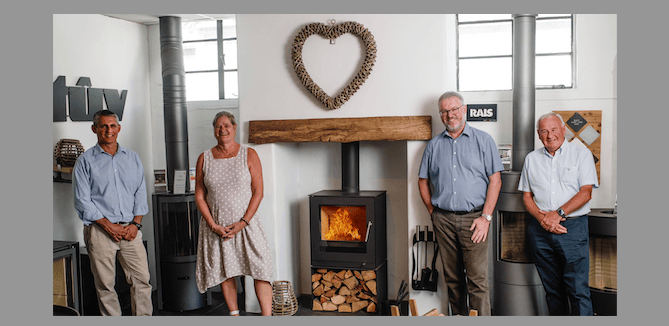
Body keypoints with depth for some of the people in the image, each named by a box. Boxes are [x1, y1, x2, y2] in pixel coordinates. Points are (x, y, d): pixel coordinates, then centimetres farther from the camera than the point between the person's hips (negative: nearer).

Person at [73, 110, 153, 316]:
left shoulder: (132, 158, 13)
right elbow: (82, 200, -3)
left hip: (131, 229, 3)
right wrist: (109, 226, -10)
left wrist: (135, 223, -1)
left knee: (141, 279, -1)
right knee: (105, 284, 3)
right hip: (100, 230, -2)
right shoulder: (85, 161, 2)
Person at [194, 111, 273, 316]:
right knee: (224, 271, 8)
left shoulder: (249, 155, 0)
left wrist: (243, 222, -12)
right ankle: (234, 316, 22)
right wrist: (213, 225, -7)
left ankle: (267, 317, -3)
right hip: (216, 226, 2)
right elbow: (199, 196, 5)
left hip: (246, 224, -2)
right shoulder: (204, 159, 4)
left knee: (260, 270, -8)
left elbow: (258, 192, -3)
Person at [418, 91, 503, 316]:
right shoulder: (434, 145, 12)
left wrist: (486, 217, -9)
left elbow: (495, 180, -2)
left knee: (477, 279, -5)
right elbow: (423, 181, 18)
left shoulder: (483, 140, 3)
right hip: (443, 220, 3)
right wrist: (433, 211, 7)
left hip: (473, 218, -3)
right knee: (452, 278, 12)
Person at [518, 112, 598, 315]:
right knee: (552, 288, 10)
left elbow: (586, 193, -5)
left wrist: (558, 214, -14)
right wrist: (542, 218, -6)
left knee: (578, 289, -6)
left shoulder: (581, 154, 4)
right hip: (540, 230, 3)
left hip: (573, 227, -3)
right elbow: (527, 196, 12)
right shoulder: (532, 159, 14)